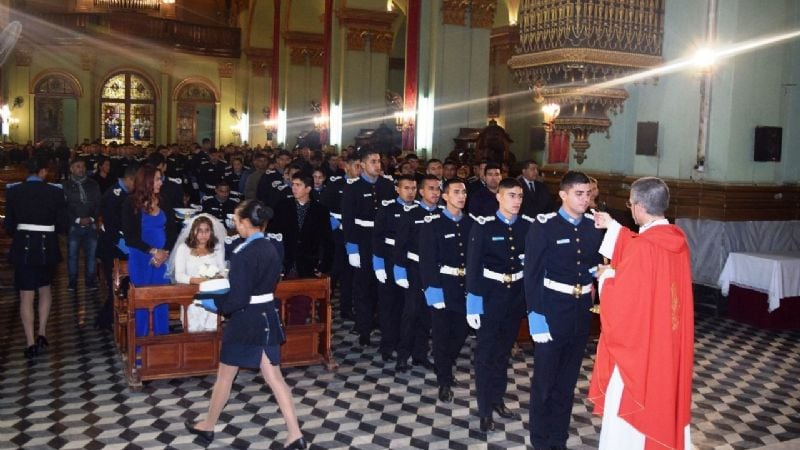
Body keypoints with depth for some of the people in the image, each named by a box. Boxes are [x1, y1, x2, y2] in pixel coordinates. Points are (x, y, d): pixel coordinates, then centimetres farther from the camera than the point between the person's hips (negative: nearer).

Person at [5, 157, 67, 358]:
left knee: (26, 295, 5)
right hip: (46, 247, 0)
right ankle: (42, 333, 19)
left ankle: (31, 343, 5)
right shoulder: (55, 192, -8)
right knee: (45, 288, 21)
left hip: (23, 247, 0)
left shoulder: (13, 191, -5)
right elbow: (62, 225, -4)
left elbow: (9, 225, 1)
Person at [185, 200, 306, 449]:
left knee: (225, 375, 12)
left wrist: (212, 303, -6)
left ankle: (208, 426, 32)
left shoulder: (244, 253, -20)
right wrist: (231, 281, 17)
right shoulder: (271, 249, 5)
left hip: (245, 321, -7)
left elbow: (238, 298, -21)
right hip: (267, 316, 7)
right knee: (274, 377, 9)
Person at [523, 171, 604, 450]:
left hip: (582, 313, 5)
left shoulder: (594, 226, 3)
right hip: (551, 311, -4)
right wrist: (536, 315, -18)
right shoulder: (544, 226, -12)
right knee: (544, 381, 8)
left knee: (568, 380, 15)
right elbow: (532, 274, -14)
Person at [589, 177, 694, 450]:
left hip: (638, 343, -8)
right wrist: (613, 227, 23)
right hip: (670, 342, 8)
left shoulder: (642, 247, -25)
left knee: (629, 409, 7)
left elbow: (619, 302, -22)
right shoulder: (676, 239, -1)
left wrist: (607, 276, -3)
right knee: (665, 397, 22)